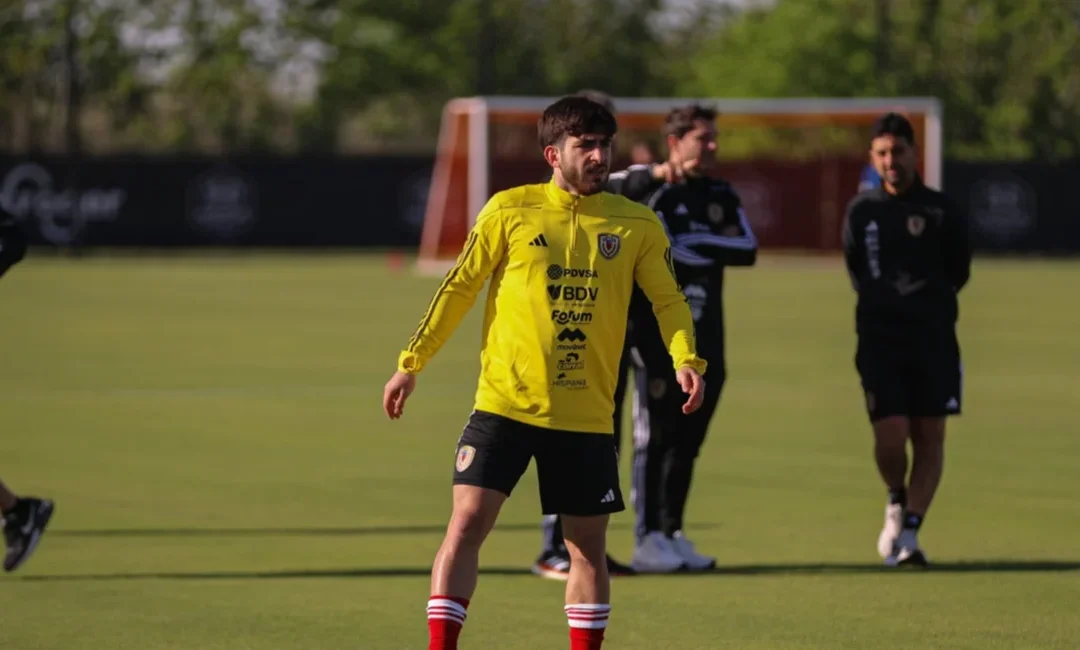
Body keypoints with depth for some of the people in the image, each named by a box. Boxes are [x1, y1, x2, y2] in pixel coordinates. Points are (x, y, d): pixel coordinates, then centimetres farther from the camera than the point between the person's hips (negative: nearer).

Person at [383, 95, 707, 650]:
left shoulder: (636, 225, 4)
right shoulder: (510, 211, 0)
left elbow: (668, 300, 3)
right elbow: (459, 288, 6)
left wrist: (685, 360, -16)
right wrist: (411, 363, 4)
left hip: (586, 416, 2)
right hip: (504, 403, -2)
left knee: (589, 548, 5)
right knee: (466, 523, -10)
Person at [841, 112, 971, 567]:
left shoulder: (941, 211, 0)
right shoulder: (861, 212, 5)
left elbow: (959, 274, 7)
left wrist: (926, 303, 2)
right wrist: (884, 304, 8)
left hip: (934, 340, 0)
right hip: (879, 339, 0)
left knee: (930, 437, -2)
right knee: (891, 435, -10)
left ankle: (909, 531, 5)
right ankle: (897, 502, 20)